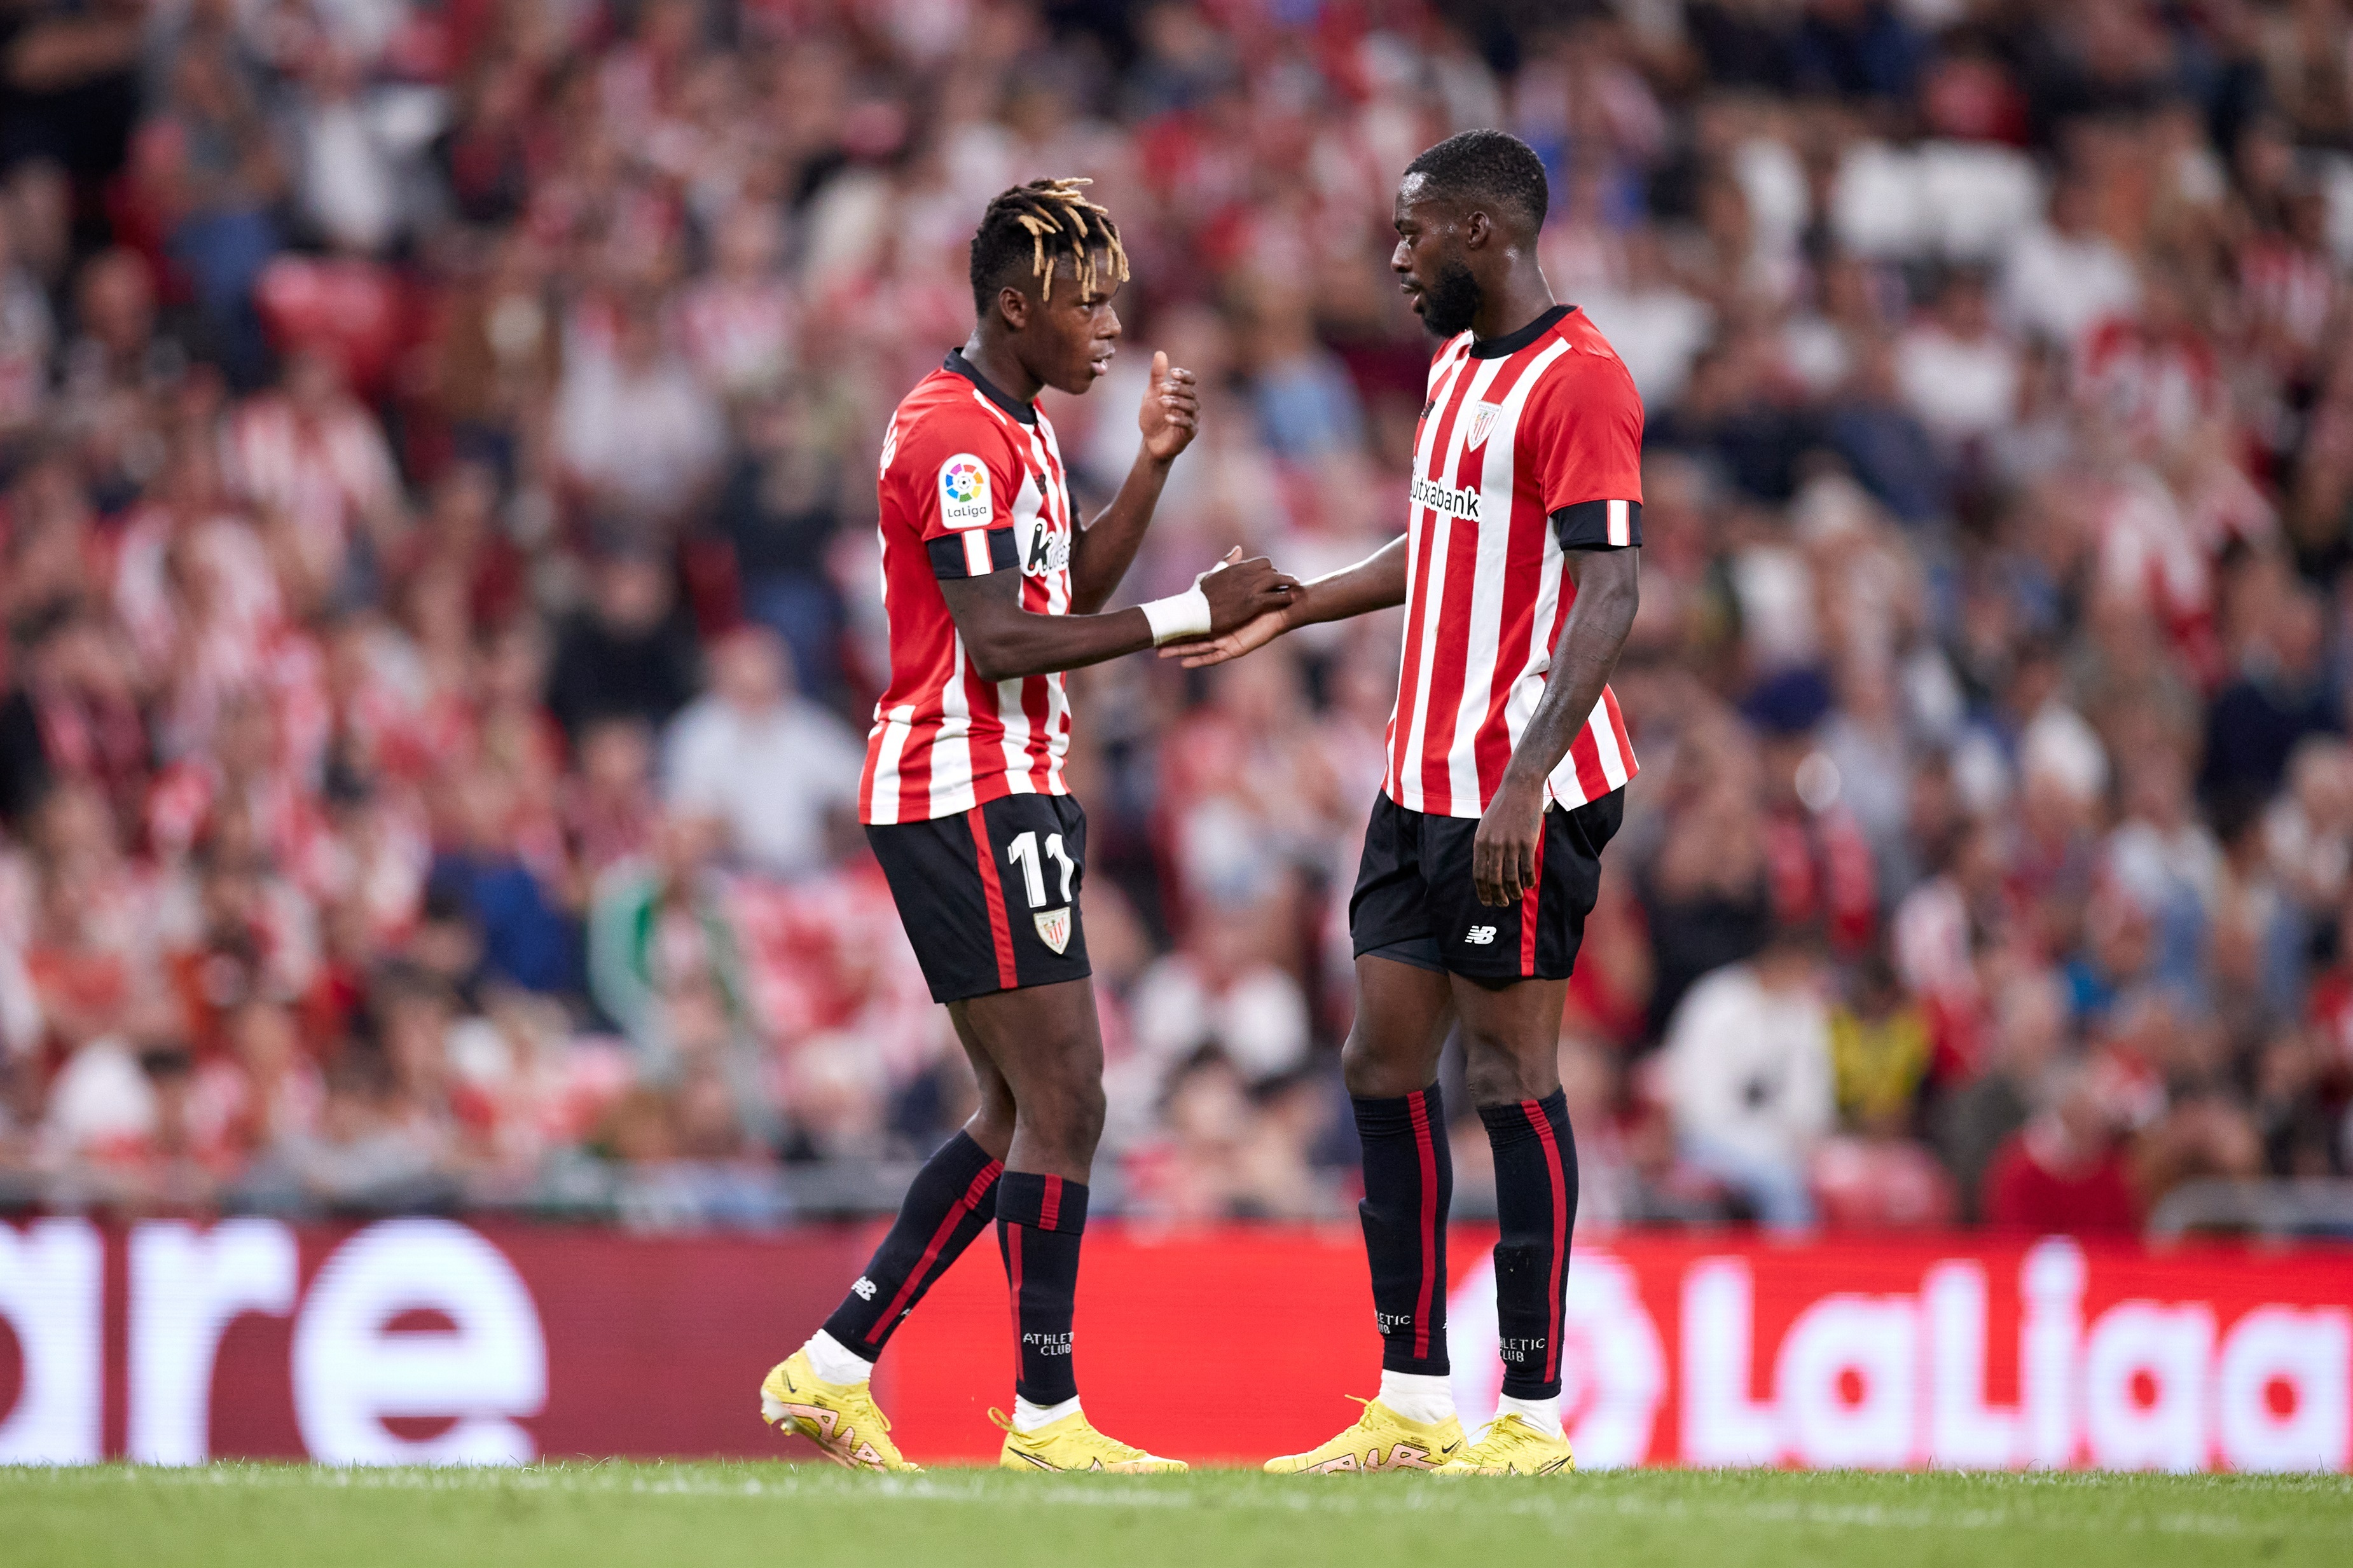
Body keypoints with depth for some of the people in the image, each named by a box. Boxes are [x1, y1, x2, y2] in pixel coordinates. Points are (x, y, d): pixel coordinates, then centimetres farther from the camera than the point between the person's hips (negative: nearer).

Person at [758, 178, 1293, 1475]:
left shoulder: (1017, 427, 17)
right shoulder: (955, 433, -15)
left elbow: (1075, 590, 18)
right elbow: (999, 641, -22)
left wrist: (1154, 459, 7)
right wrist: (1193, 614, -21)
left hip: (1004, 797, 10)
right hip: (969, 798, -10)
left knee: (1023, 1113, 11)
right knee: (1062, 1104, -10)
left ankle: (833, 1369, 14)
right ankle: (1044, 1418, -8)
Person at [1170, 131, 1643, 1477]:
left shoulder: (1578, 381, -15)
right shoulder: (1458, 366, 15)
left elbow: (1607, 595, -22)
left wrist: (1523, 783, -29)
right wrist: (1289, 611, 33)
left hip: (1524, 800, -9)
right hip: (1423, 784, 9)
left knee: (1509, 1072, -6)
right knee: (1386, 1065, 7)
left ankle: (1534, 1415, -1)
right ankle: (1413, 1405, 13)